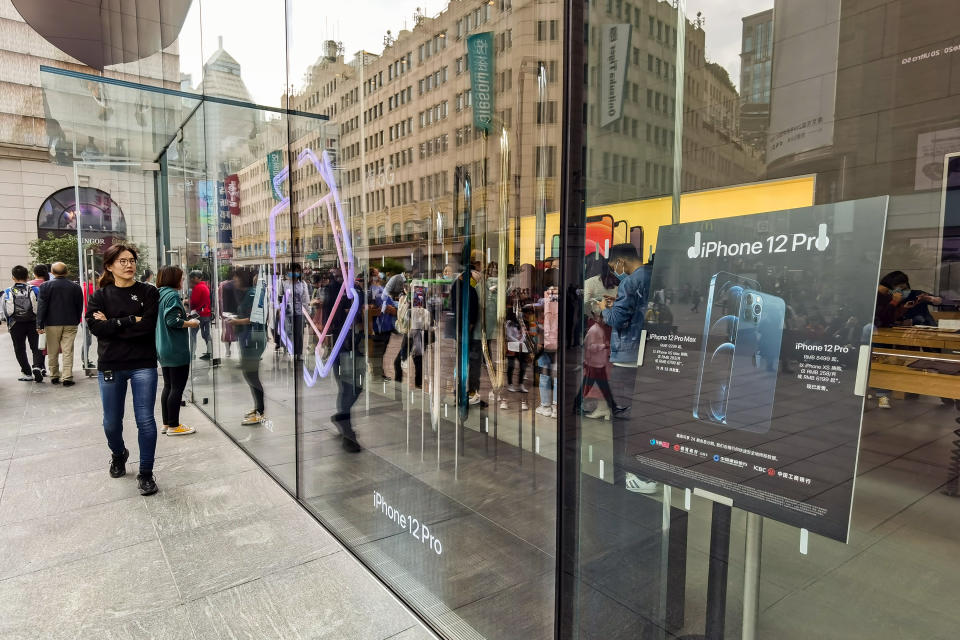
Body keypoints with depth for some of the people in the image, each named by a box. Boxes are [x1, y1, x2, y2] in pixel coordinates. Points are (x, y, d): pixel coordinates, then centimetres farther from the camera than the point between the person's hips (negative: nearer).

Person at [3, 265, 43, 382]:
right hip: (33, 323, 0)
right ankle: (37, 367, -17)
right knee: (36, 347, 6)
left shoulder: (7, 293, -1)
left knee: (20, 349, 11)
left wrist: (9, 325, 19)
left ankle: (27, 373, 12)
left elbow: (5, 312, 4)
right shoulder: (35, 290, -4)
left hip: (16, 325, 1)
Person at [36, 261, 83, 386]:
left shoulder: (46, 286, -4)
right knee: (68, 351, 0)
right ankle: (67, 377, -3)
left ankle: (54, 376, 18)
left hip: (52, 324, -1)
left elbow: (41, 306, -5)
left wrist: (40, 324, -3)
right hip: (70, 324, 1)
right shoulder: (76, 286, 1)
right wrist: (77, 321, 18)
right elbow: (80, 307, 7)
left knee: (53, 352, 10)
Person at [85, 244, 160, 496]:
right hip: (110, 366, 2)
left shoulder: (148, 292, 0)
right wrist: (130, 321, -17)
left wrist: (112, 324, -11)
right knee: (111, 422, 14)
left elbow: (148, 325, -14)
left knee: (145, 421, -2)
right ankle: (119, 454, 45)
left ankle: (146, 473, 12)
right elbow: (95, 326, -12)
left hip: (143, 365, -2)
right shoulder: (100, 295, 4)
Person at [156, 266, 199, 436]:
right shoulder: (172, 295, -14)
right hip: (176, 350, -9)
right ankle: (174, 426, 5)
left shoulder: (159, 294, 13)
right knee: (177, 387, -1)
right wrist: (191, 323, -8)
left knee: (168, 386, 15)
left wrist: (185, 319, 16)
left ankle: (166, 424, 22)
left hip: (163, 349, 9)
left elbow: (164, 320, 17)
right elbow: (173, 321, -22)